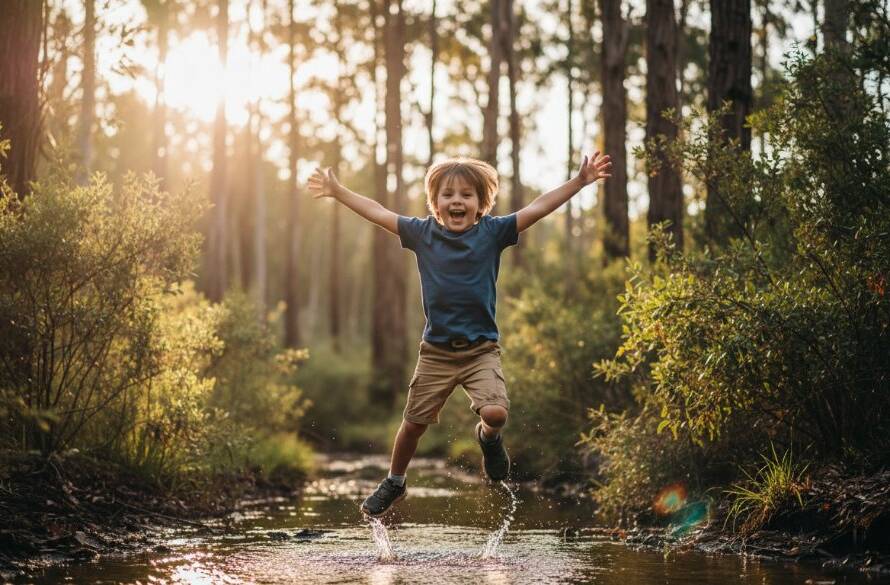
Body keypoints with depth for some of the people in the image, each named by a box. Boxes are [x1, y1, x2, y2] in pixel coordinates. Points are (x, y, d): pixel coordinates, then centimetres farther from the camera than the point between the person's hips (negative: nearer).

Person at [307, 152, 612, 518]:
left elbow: (537, 208, -9)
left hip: (482, 349, -2)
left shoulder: (492, 232, -5)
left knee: (495, 413, -23)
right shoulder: (423, 232, -2)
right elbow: (379, 213, 7)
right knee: (414, 423, 11)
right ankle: (394, 484, 36)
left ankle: (488, 438, 15)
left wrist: (580, 181, -15)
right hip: (436, 351, 2)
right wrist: (338, 192, 11)